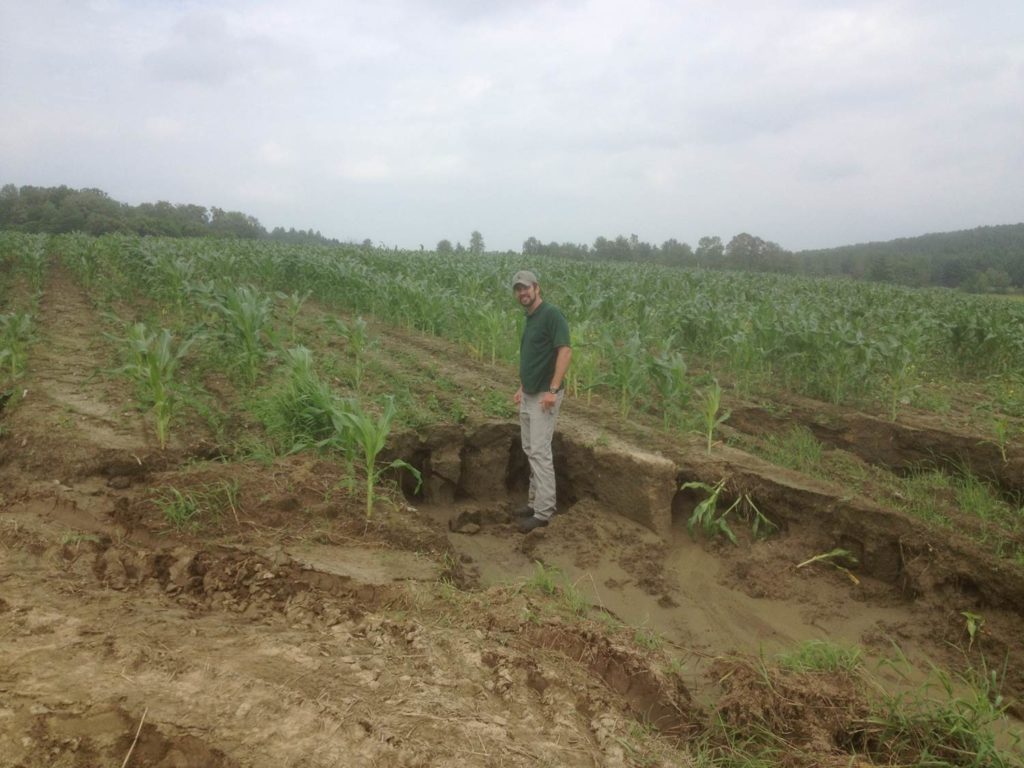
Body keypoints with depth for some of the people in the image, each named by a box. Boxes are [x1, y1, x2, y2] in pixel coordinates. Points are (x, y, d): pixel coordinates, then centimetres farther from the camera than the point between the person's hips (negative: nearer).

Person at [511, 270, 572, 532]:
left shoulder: (551, 313, -14)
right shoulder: (529, 320, 15)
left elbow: (565, 351, -21)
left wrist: (553, 389, -25)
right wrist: (522, 388, 20)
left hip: (545, 395, -10)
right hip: (529, 395, 10)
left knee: (540, 451, -9)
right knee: (530, 450, 13)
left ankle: (543, 512, -4)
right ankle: (536, 501, 23)